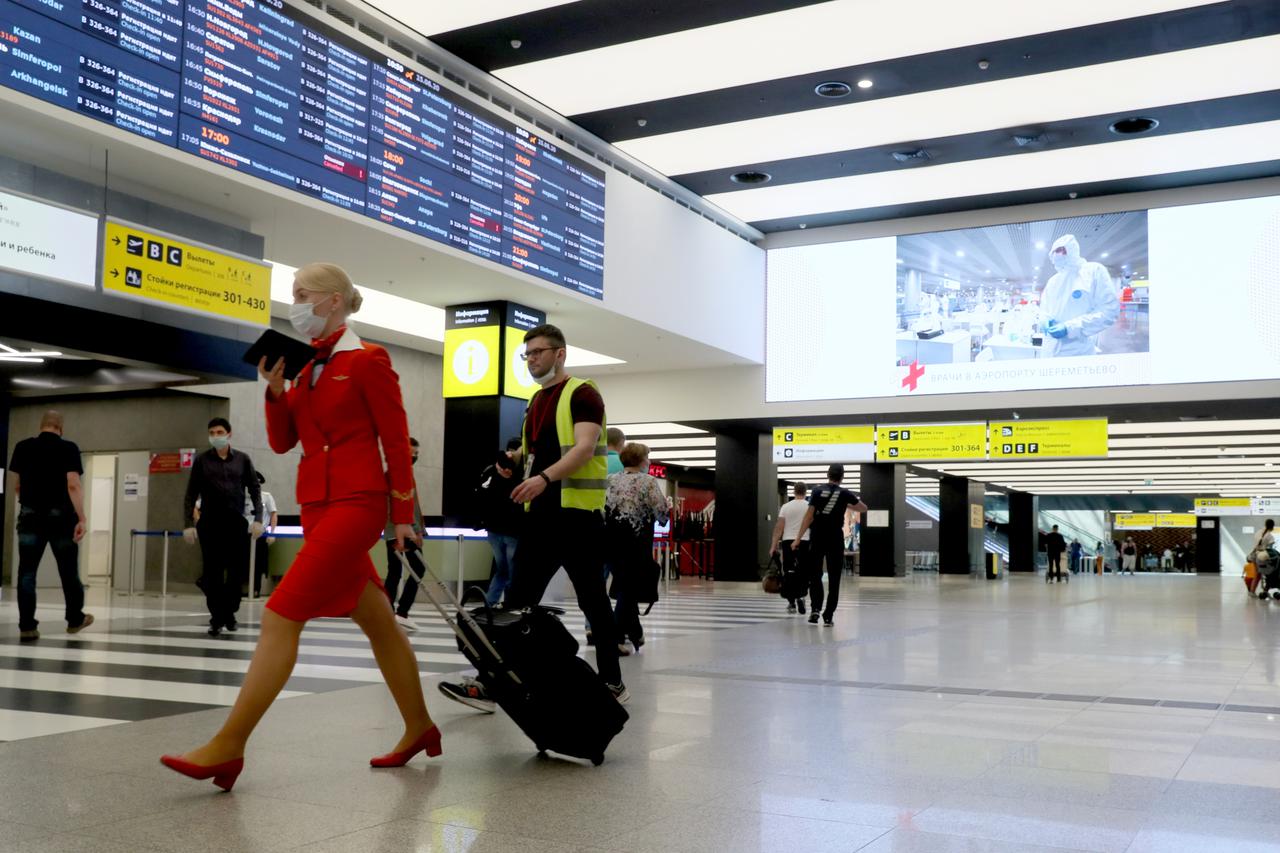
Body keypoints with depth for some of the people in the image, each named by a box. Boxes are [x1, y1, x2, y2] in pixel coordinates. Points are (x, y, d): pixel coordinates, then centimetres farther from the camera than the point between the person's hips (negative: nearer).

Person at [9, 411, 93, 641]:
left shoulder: (23, 447, 4)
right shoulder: (68, 448, -5)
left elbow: (15, 485, 10)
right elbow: (73, 485, -14)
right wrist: (81, 518, -15)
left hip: (30, 515, 2)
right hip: (60, 515, -2)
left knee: (26, 571, 4)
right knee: (68, 570, 12)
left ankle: (27, 626, 1)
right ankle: (75, 619, 25)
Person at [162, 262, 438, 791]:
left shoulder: (368, 361, -6)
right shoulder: (308, 366, 15)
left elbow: (397, 443, -6)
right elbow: (282, 441, 14)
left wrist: (403, 518, -7)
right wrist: (275, 389, -2)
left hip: (356, 503, -8)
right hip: (317, 505, 8)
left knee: (280, 617, -13)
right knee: (376, 622, 13)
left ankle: (228, 746, -10)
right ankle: (419, 729, 24)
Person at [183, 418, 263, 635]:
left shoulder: (242, 460, 7)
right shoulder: (202, 461, 5)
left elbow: (255, 490, 7)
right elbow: (191, 494, 5)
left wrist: (257, 518, -4)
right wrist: (188, 524, -3)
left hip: (236, 522, 1)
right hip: (209, 523, -1)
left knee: (239, 571, 1)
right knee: (213, 572, -1)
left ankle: (229, 612, 21)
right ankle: (216, 619, 7)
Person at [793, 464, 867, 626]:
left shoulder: (817, 491, -1)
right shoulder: (844, 494, 1)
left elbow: (809, 516, -6)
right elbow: (863, 508, 15)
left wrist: (798, 538, -4)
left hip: (817, 538, 0)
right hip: (835, 539, 0)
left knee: (815, 576, 10)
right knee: (834, 579, 6)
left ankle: (815, 609, -6)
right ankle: (828, 616, 4)